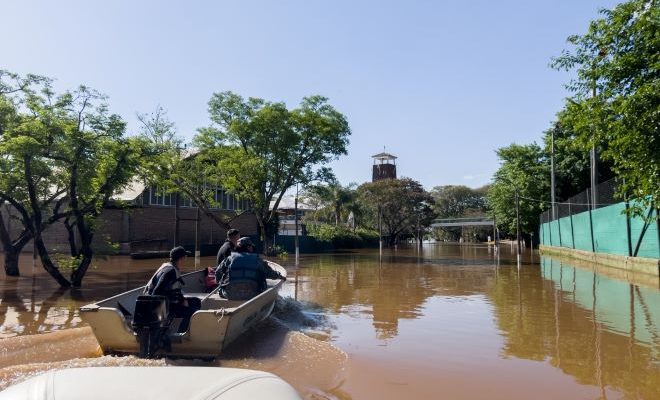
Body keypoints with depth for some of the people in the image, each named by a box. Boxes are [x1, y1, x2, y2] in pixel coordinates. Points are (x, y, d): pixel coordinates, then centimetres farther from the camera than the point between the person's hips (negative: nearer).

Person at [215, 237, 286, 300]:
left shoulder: (229, 258, 5)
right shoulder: (257, 260, 5)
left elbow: (218, 274, 10)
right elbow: (270, 273, 14)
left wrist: (219, 281, 33)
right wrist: (280, 276, 34)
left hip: (230, 295, 1)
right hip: (251, 296, -1)